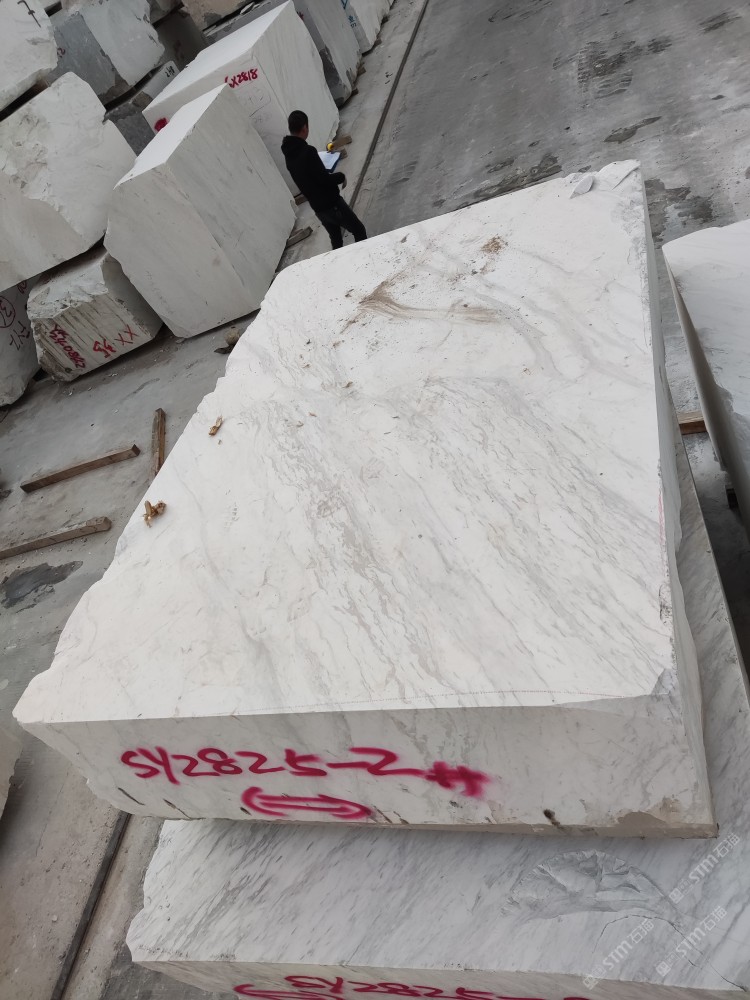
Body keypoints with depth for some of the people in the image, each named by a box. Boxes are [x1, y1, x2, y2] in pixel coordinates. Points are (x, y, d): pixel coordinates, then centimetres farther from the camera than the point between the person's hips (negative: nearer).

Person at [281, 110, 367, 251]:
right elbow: (324, 180, -23)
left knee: (336, 240, 21)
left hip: (317, 207, 8)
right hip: (331, 204, -8)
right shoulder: (307, 151, -24)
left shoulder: (289, 154, 4)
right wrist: (341, 177, -4)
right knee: (359, 231, 7)